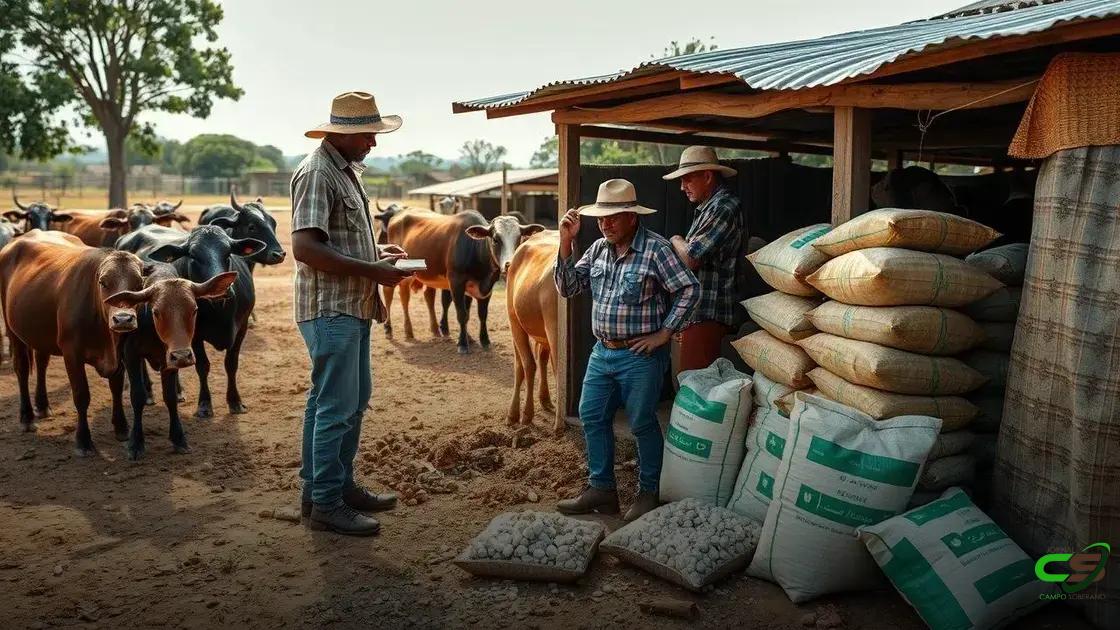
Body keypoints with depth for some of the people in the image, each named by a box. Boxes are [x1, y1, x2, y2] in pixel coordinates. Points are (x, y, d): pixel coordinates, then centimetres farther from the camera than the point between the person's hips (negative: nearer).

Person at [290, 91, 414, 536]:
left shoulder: (346, 171, 15)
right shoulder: (316, 173, -15)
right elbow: (305, 247, -25)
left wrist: (378, 254, 8)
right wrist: (372, 271, -23)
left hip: (353, 308, 10)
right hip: (329, 310, -10)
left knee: (353, 400, 17)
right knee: (336, 407, -4)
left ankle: (340, 485, 29)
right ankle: (325, 504, 7)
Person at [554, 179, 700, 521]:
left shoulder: (655, 248, -14)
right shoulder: (598, 249, 5)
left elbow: (689, 289, -15)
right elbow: (568, 288, 4)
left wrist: (664, 333, -15)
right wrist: (566, 242, -7)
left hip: (640, 356, -7)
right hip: (602, 352, 7)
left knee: (642, 424, 5)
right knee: (592, 418, 11)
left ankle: (649, 493, 23)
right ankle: (601, 489, 25)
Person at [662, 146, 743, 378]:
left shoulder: (723, 208, -14)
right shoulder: (709, 206, 19)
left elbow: (690, 259, -20)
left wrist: (676, 241, -1)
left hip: (704, 316, -10)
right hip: (690, 312, 10)